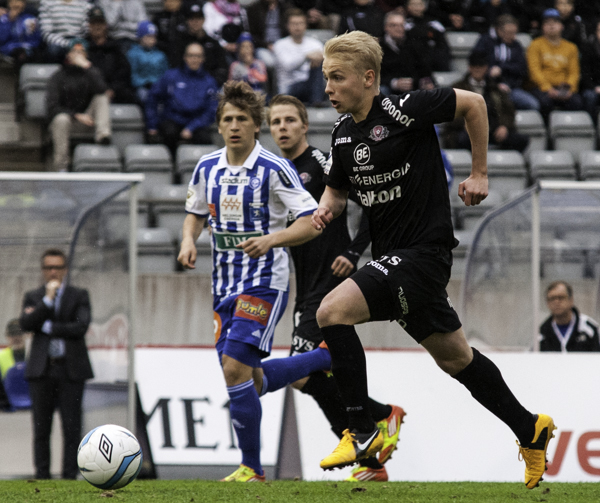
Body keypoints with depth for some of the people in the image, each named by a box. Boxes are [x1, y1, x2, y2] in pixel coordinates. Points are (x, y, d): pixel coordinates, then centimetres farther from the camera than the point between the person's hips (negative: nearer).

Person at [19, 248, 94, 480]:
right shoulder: (33, 297, 13)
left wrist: (46, 326, -6)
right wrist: (48, 300, -12)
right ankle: (42, 476, 5)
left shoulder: (79, 296, 8)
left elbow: (81, 327, -7)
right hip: (41, 369, 1)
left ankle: (70, 475, -1)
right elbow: (26, 324, -6)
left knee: (71, 427, -4)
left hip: (70, 369, -1)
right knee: (41, 428, 1)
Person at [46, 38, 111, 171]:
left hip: (85, 119, 2)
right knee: (62, 119, -37)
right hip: (65, 114, -2)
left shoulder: (91, 72, 5)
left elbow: (100, 89, -19)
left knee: (102, 97, -17)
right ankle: (61, 166, -38)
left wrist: (86, 66, -23)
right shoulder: (58, 77, -2)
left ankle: (102, 134, -37)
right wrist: (76, 115, -19)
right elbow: (52, 106, -9)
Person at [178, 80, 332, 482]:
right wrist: (189, 240, 1)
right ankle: (328, 357, 31)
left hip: (265, 283, -7)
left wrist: (272, 240, -28)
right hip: (225, 286, 7)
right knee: (252, 382, 7)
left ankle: (252, 469, -6)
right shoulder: (208, 168, 6)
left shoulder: (275, 170, -12)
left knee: (236, 369, -18)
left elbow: (313, 222, -13)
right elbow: (196, 212, 22)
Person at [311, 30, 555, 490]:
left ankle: (363, 431, -15)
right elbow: (337, 189, 21)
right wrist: (327, 210, -2)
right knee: (453, 357, 18)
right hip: (391, 255, 9)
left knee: (332, 311, -22)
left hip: (423, 249, -9)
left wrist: (479, 174, -2)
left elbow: (473, 103, -6)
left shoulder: (401, 110, -16)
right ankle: (530, 430, 33)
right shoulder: (344, 133, 7)